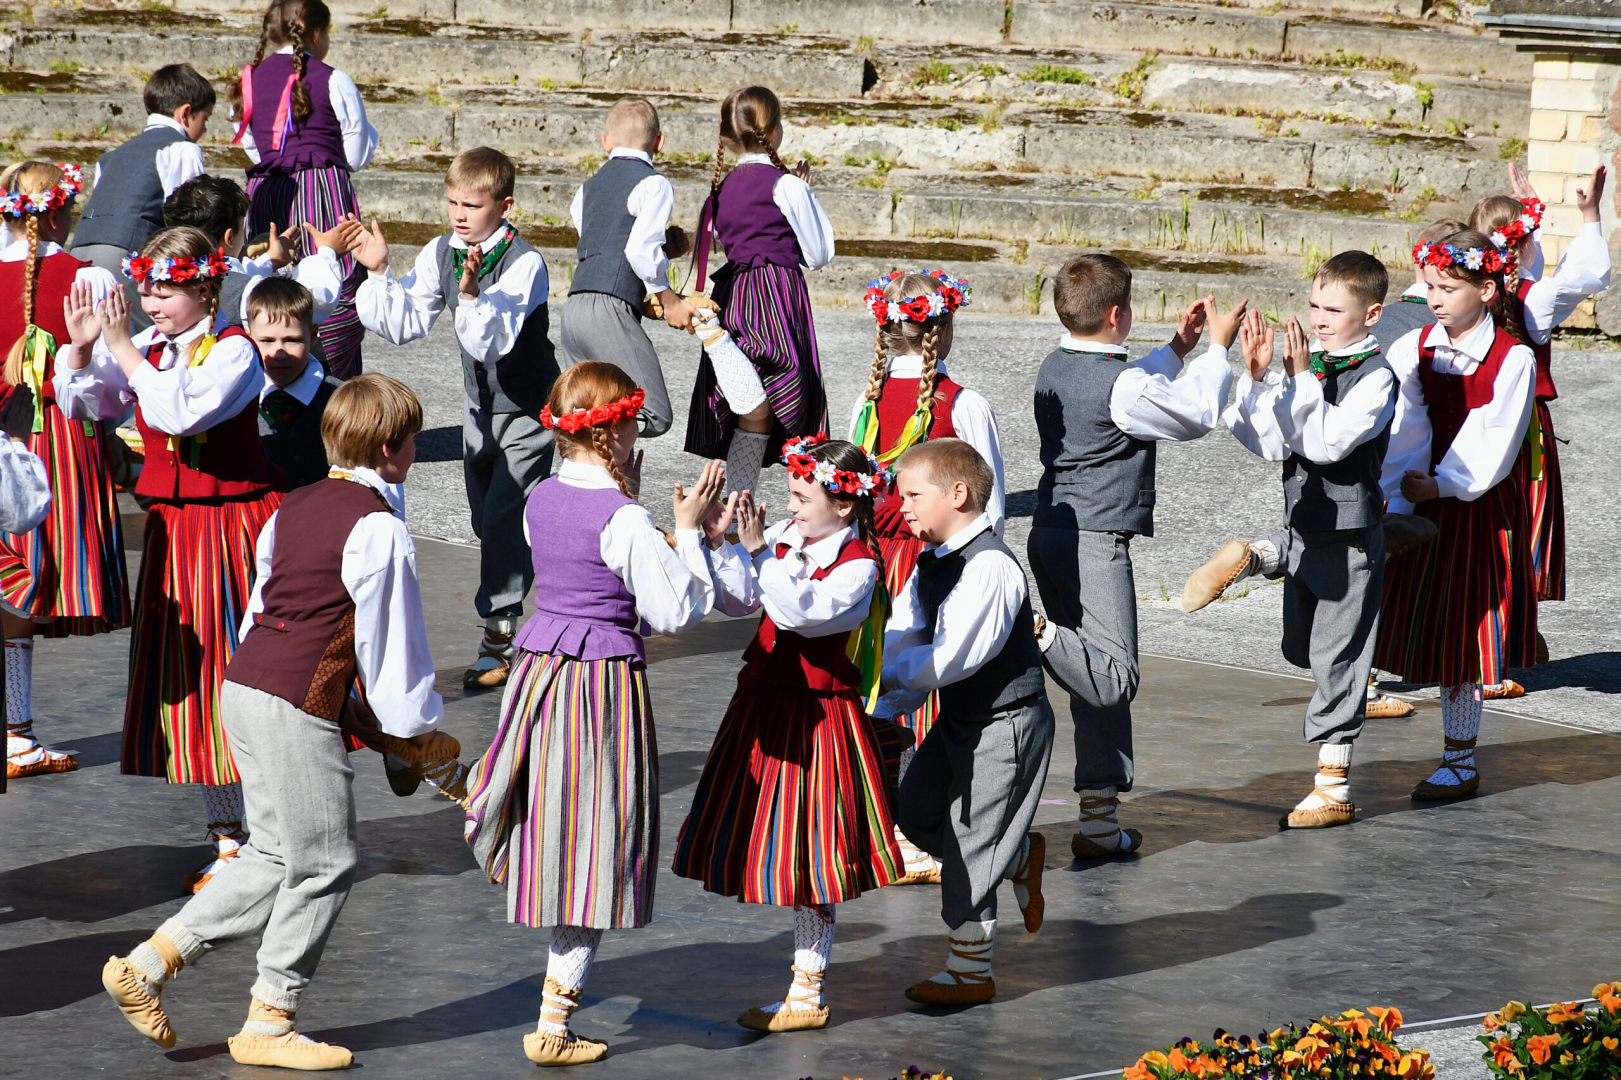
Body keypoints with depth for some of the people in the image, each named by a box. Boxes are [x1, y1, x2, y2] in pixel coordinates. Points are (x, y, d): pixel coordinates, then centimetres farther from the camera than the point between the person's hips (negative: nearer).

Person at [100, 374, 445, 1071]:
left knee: (281, 854, 16)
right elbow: (388, 636, -9)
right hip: (300, 706, -9)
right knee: (325, 861, 3)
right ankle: (269, 1024, 10)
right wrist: (418, 726, 3)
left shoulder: (294, 508, 16)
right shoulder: (378, 528, -11)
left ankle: (148, 965, 13)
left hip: (244, 688, 9)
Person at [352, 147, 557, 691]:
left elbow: (495, 342, -33)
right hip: (480, 405, 7)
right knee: (488, 520, 13)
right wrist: (379, 273, -12)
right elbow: (403, 324, -1)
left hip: (528, 408, -7)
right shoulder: (441, 254, -3)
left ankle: (499, 633, -7)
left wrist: (472, 293, -47)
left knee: (503, 517, -13)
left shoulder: (523, 263, -24)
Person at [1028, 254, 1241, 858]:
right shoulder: (1122, 384, -16)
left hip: (1050, 531, 9)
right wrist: (1217, 349, 12)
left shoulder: (1054, 370, 9)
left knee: (1098, 684, 11)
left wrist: (1178, 348, 31)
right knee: (1113, 678, -12)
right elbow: (1196, 415, 0)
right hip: (1096, 540, -9)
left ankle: (1100, 816, 10)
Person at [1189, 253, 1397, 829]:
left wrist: (1301, 377, -31)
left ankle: (1333, 785, 6)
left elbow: (1327, 442, -28)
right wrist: (1257, 377, -11)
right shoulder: (1311, 365, 4)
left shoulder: (1375, 377, -17)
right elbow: (1266, 442, 0)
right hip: (1303, 526, 6)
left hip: (1348, 533, -6)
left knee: (1335, 656, 0)